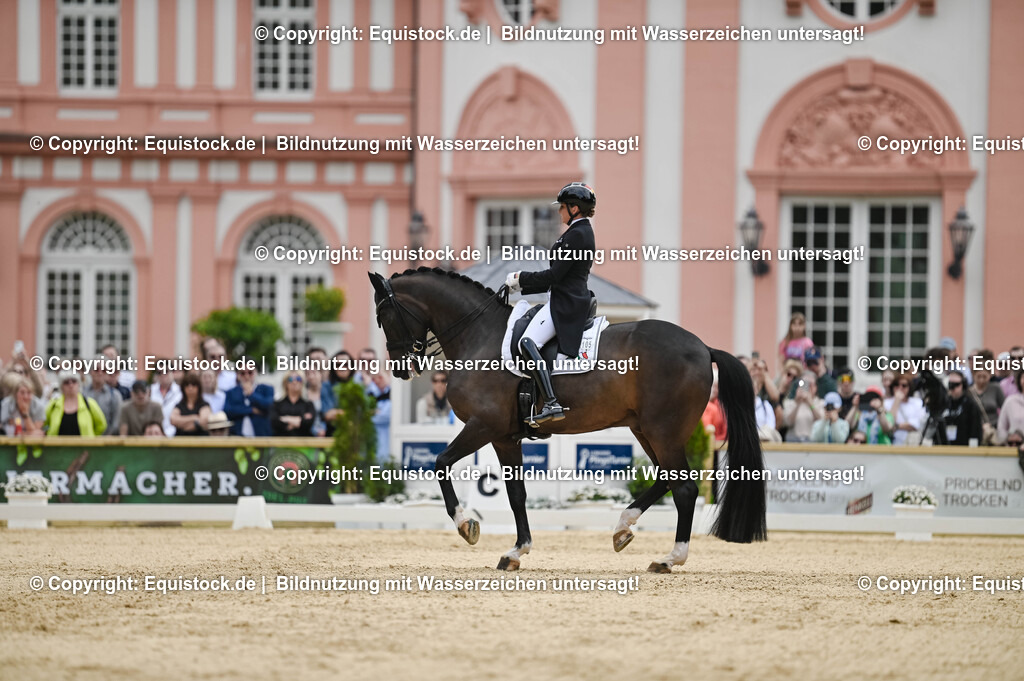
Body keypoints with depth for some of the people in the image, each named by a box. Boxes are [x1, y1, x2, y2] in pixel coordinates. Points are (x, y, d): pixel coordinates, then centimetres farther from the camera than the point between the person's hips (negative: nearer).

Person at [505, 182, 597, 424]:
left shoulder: (576, 235, -15)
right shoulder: (583, 232, 18)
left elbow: (555, 275, -18)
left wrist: (521, 278, -7)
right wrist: (523, 285, 18)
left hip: (566, 304, -11)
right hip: (574, 298, 11)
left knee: (528, 343, -26)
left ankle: (551, 404, -36)